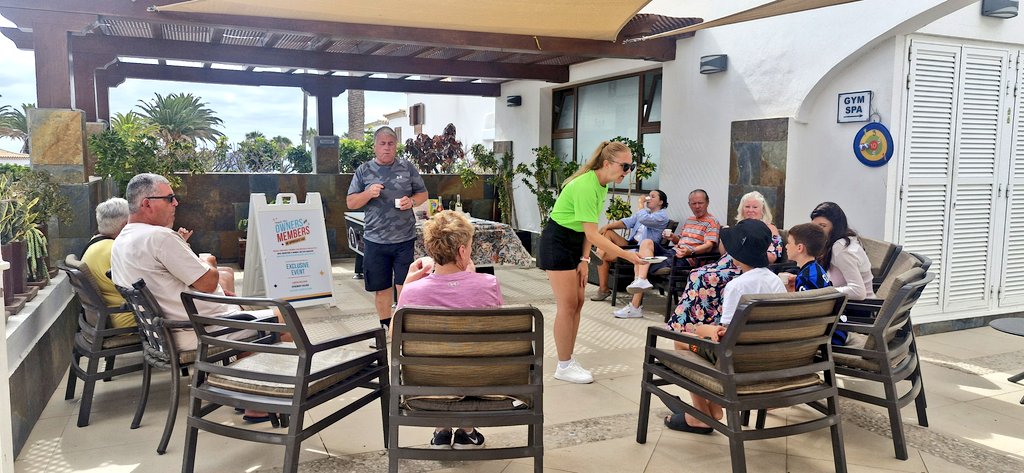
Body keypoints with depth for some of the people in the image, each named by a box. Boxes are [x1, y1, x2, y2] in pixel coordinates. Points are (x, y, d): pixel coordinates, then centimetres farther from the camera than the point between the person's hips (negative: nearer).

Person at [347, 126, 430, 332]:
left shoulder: (408, 168, 4)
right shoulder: (363, 171, 4)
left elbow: (423, 193, 11)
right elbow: (351, 203, 4)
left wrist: (412, 201, -11)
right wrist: (368, 193, -16)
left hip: (404, 239, -1)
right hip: (375, 240, 1)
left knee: (405, 286, -1)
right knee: (380, 287, 10)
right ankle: (385, 326, 26)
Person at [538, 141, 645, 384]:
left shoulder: (602, 185, 2)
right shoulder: (585, 186, -27)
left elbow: (589, 229, 4)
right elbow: (592, 234, -29)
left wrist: (584, 260, -3)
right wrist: (627, 255, -29)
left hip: (576, 242, 9)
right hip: (557, 242, -9)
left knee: (577, 302, 9)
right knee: (567, 305, -6)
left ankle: (569, 360, 18)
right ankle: (564, 366, 4)